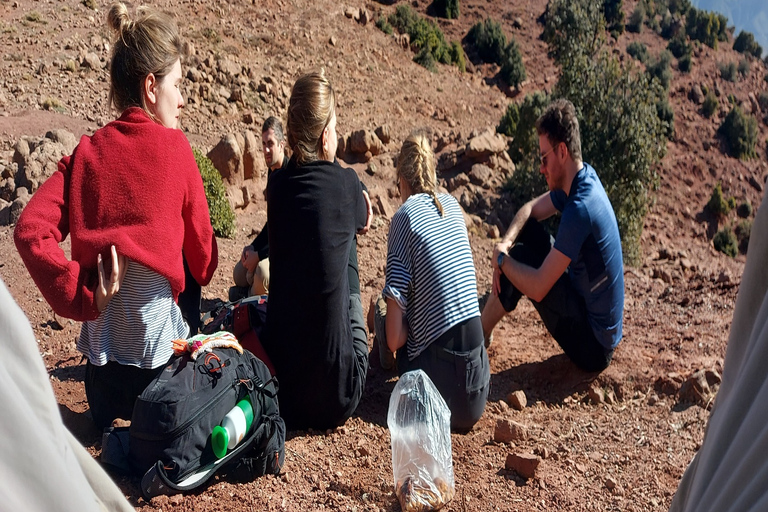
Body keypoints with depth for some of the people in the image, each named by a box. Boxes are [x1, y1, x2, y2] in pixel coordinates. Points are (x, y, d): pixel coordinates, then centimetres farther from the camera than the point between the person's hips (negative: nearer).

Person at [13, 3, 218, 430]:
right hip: (160, 353, -4)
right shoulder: (174, 146, -10)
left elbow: (30, 230, -16)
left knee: (107, 428, 36)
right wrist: (201, 276, 24)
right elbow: (201, 245, 1)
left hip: (100, 351, 4)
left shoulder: (88, 152, -3)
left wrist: (83, 296, -12)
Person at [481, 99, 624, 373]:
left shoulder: (580, 209, -29)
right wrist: (505, 242, -9)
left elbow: (538, 288, -28)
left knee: (520, 259, -13)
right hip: (591, 303, 9)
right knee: (528, 231, 7)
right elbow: (530, 209, 10)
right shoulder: (583, 178, -3)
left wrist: (501, 259, -12)